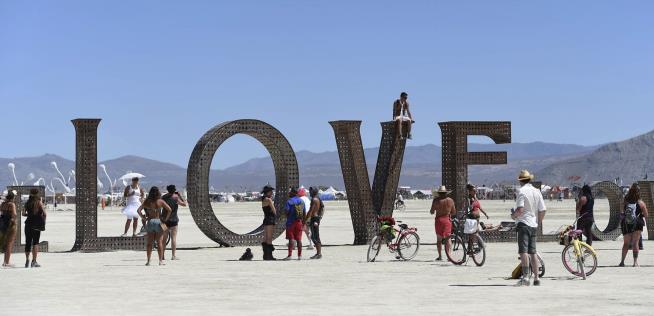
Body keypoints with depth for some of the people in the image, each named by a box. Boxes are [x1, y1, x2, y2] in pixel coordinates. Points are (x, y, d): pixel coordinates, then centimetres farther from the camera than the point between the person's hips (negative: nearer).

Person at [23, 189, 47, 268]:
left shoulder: (28, 203, 5)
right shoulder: (39, 203, -6)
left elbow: (23, 213, 0)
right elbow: (45, 214, -11)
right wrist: (43, 220, 7)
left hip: (28, 223, 3)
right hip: (36, 225, -3)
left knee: (28, 242, 13)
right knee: (35, 242, 0)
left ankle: (27, 260, 12)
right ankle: (34, 261, -5)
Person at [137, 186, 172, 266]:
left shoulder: (147, 201, 0)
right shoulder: (160, 201, -5)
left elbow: (138, 210, -5)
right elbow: (169, 210, -11)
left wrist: (143, 218, 2)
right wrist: (166, 218, -1)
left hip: (150, 222, 1)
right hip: (158, 221, -1)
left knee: (149, 242, 8)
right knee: (159, 242, 5)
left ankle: (148, 261, 7)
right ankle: (160, 261, 4)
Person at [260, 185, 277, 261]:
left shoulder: (263, 200, 15)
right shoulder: (268, 200, -13)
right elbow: (274, 210, -12)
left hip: (266, 219, 9)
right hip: (270, 220, -9)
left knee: (265, 239, 10)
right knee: (269, 239, -8)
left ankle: (266, 255, 14)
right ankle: (269, 256, -8)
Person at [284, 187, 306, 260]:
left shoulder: (289, 201, -9)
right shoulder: (301, 201, 9)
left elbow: (287, 212, -13)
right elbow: (305, 213, 11)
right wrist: (303, 222, 17)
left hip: (291, 222, -5)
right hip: (299, 222, 5)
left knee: (291, 239, -5)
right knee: (299, 239, 7)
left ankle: (290, 254, -9)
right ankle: (299, 255, 7)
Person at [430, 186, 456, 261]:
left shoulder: (436, 200, -4)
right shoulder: (450, 200, 0)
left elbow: (432, 212, -1)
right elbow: (454, 212, 6)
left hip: (439, 220, -1)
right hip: (447, 219, 1)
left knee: (439, 238, 6)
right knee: (448, 238, 6)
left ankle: (440, 256, 3)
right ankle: (448, 255, -2)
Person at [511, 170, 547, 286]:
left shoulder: (522, 191, -10)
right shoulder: (537, 191, 10)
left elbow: (520, 209, -20)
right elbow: (543, 210, 8)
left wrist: (513, 215, -2)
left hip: (523, 223, -7)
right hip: (534, 225, 7)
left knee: (523, 251, -10)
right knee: (533, 252, 11)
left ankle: (525, 277, -19)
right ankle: (536, 278, 12)